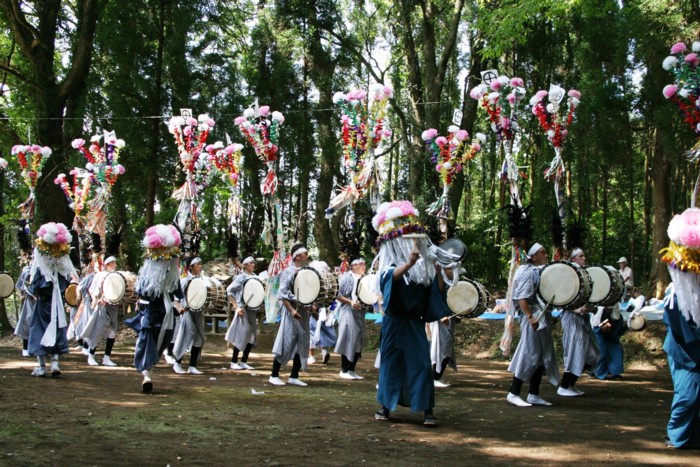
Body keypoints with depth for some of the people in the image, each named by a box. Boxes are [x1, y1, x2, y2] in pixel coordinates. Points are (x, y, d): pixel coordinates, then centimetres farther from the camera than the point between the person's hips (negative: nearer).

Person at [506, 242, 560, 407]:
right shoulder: (529, 272, -11)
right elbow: (521, 298, -20)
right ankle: (513, 393, -3)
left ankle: (534, 395, 15)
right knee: (530, 355, -9)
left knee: (542, 356, 10)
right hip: (533, 318, -9)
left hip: (544, 318, 9)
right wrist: (530, 317, -27)